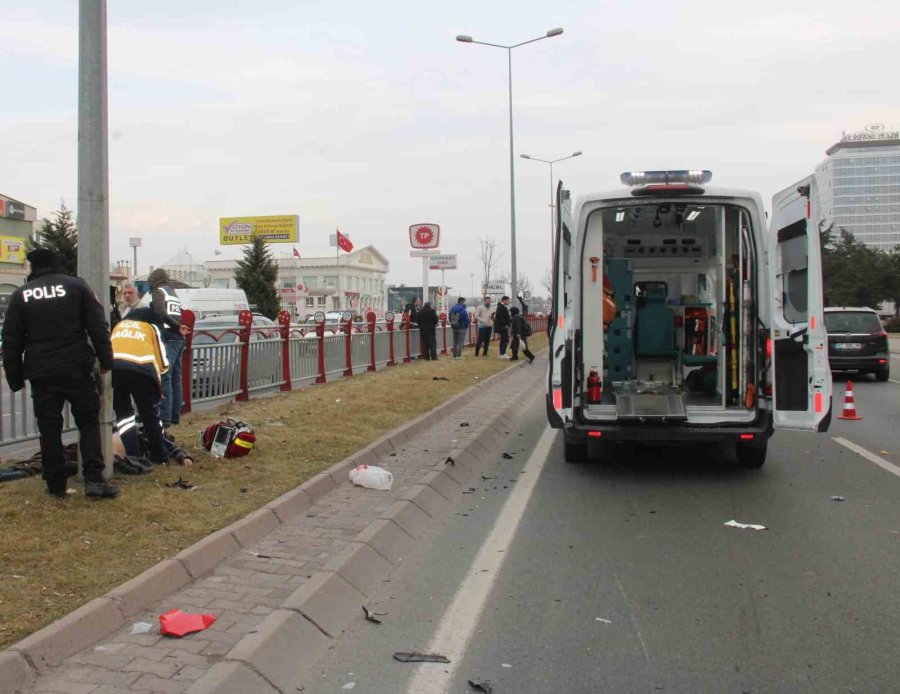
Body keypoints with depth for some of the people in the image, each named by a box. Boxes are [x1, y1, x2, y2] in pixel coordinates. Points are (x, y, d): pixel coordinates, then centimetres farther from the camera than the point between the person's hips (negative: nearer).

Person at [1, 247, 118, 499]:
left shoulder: (20, 295, 7)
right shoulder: (76, 286, 1)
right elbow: (98, 327, -4)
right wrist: (106, 360, 2)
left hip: (41, 373, 2)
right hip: (77, 369, -1)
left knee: (49, 428, 8)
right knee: (88, 422, 7)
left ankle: (55, 485, 12)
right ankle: (94, 479, -4)